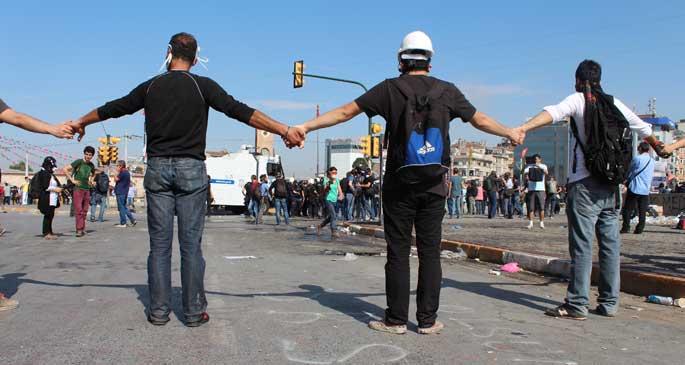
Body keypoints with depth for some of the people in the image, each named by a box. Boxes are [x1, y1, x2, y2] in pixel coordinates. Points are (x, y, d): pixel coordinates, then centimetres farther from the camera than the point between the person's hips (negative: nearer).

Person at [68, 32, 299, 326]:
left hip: (157, 169, 2)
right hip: (191, 169, -2)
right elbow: (240, 111, -10)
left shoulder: (150, 87, 8)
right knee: (191, 244, 2)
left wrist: (81, 122, 37)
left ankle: (159, 311, 11)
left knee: (159, 243, 7)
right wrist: (283, 130, -11)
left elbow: (113, 108, 19)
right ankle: (194, 311, 7)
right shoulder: (202, 85, -1)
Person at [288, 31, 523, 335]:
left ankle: (396, 320, 9)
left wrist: (306, 127, 3)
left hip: (400, 185, -2)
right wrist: (511, 133, 33)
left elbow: (345, 112, -4)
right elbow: (480, 120, 16)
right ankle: (428, 320, 12)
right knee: (430, 252, 7)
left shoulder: (390, 89, -3)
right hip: (434, 186, 2)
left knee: (398, 252, 4)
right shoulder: (447, 91, 4)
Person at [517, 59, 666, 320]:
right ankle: (609, 303, 16)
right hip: (611, 185, 6)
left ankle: (577, 305, -5)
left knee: (582, 244, -6)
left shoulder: (578, 100, -3)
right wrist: (659, 147, 46)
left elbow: (553, 113, -24)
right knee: (610, 244, 9)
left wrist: (523, 129, -38)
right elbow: (644, 129, 26)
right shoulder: (615, 104, 13)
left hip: (584, 184, -6)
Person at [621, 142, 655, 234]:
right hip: (646, 190, 5)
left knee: (628, 209, 1)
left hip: (634, 188, -5)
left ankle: (626, 227, -2)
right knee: (642, 211, 6)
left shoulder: (637, 158, -8)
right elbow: (652, 176, 16)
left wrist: (627, 182, 18)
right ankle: (639, 229, 5)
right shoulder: (652, 162, 9)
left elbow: (631, 173, 2)